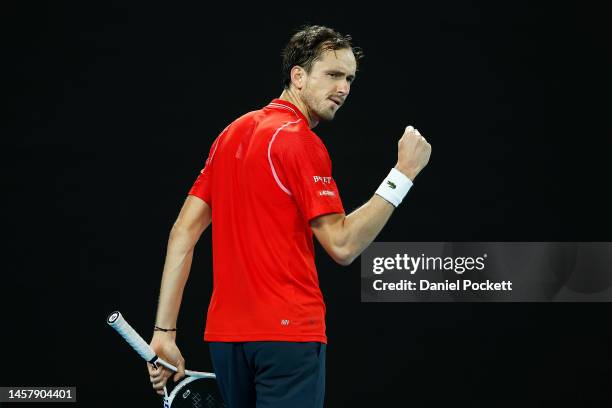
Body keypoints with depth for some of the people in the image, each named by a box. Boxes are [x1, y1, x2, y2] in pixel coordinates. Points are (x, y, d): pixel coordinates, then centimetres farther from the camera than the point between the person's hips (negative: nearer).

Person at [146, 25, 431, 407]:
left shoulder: (232, 133, 14)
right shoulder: (301, 141, -10)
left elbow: (183, 233, 9)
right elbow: (342, 245, -15)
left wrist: (164, 331, 8)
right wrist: (404, 173, -12)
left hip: (224, 334, 8)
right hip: (288, 333, -8)